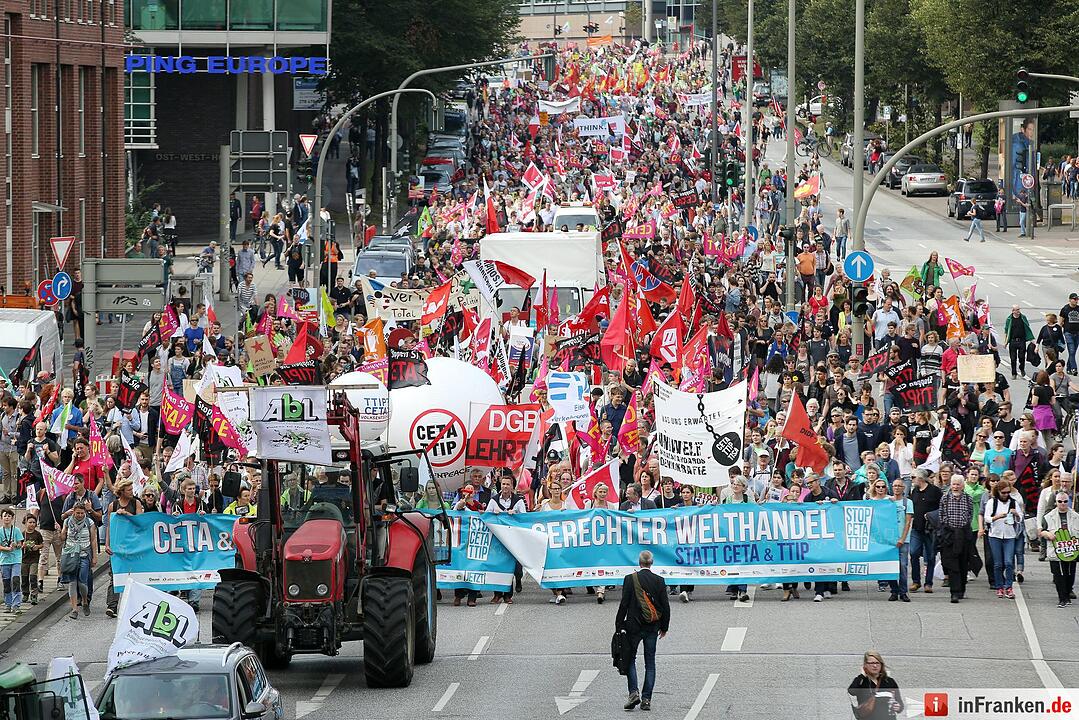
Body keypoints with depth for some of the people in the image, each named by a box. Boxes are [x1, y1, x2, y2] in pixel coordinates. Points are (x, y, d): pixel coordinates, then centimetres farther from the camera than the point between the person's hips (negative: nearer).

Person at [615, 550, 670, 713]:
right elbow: (665, 606, 2)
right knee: (650, 663, 8)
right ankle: (646, 699, 4)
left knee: (630, 659, 9)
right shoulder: (659, 581, -1)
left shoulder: (630, 579, -8)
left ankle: (634, 693, -8)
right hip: (652, 627, 2)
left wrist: (619, 626, -2)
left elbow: (624, 604, -8)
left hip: (634, 626, -2)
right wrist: (664, 626, 14)